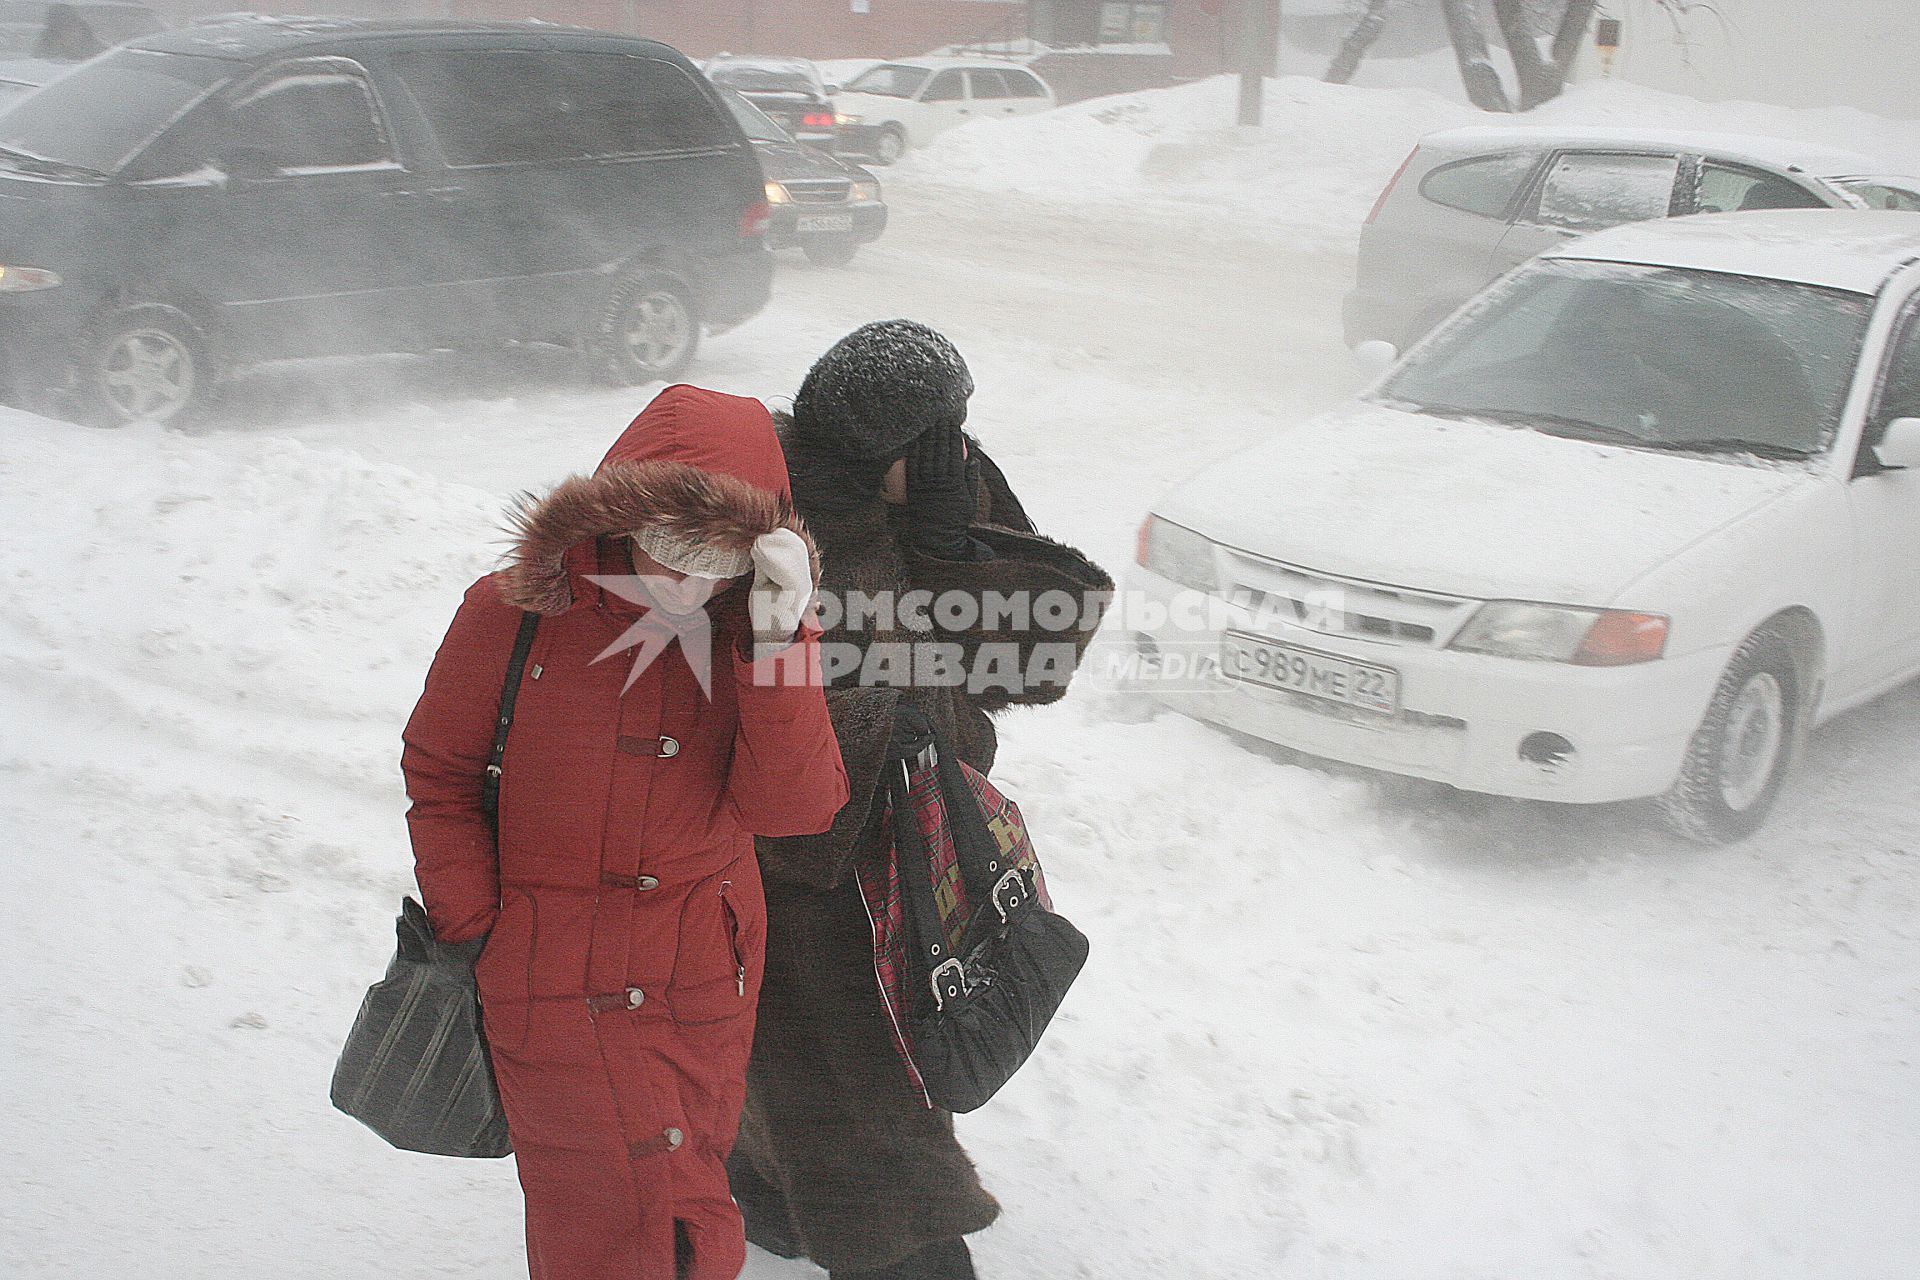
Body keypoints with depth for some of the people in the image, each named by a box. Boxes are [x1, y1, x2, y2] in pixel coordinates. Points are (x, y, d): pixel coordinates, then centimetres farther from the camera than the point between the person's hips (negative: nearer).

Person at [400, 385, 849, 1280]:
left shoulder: (756, 630, -6)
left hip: (707, 985, 4)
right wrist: (472, 931, -2)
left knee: (683, 1198, 21)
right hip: (554, 986, -3)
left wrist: (776, 647, -27)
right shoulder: (513, 616, -13)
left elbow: (793, 809, -16)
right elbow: (439, 774, 0)